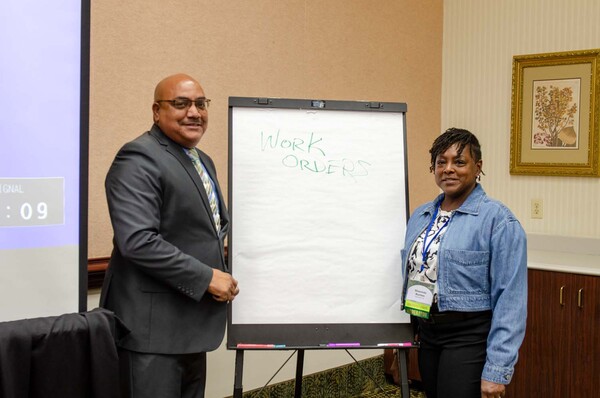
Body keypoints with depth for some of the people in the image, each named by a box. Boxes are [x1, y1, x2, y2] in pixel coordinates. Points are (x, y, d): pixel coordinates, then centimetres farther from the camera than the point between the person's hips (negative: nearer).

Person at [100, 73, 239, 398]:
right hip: (154, 325, -9)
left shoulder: (202, 161, 15)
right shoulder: (139, 159, -15)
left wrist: (221, 275, 7)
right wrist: (206, 277, -20)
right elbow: (137, 241, -25)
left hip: (192, 321, 9)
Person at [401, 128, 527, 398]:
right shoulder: (420, 216, 8)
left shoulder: (498, 220, -12)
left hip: (470, 338, -6)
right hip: (426, 335, 7)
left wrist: (496, 372, -20)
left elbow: (509, 301, -16)